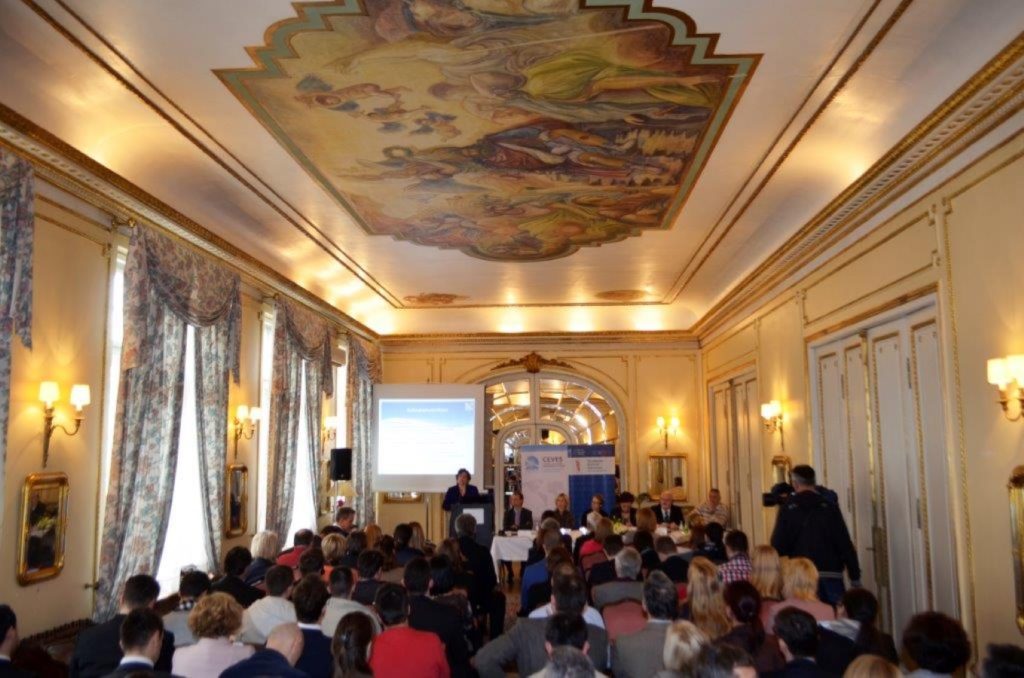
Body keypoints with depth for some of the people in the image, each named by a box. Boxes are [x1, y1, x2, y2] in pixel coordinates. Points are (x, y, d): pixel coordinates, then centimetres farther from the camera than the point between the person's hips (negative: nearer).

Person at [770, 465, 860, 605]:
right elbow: (845, 544, 0)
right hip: (832, 575, 1)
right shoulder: (830, 506, 3)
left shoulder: (787, 508, 0)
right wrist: (855, 577, 4)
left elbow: (778, 545, -4)